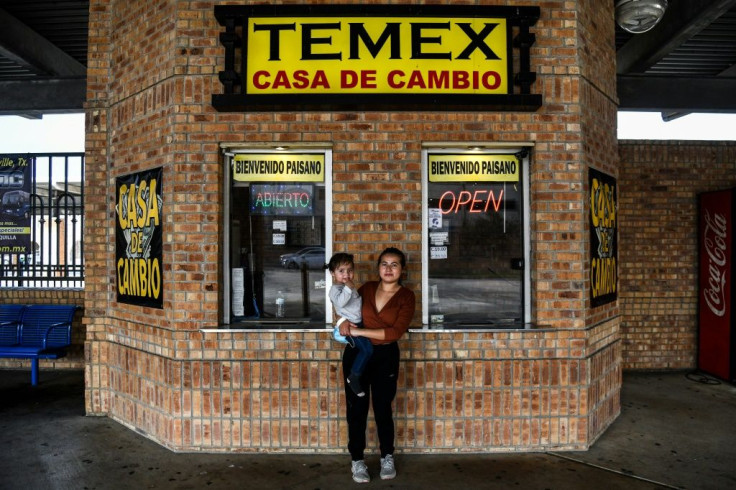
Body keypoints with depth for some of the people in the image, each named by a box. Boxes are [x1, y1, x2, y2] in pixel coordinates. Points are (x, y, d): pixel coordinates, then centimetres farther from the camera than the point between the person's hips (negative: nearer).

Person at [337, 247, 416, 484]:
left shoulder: (406, 296, -7)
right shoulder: (367, 287, 2)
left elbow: (395, 332, -17)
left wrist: (359, 331, -18)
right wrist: (346, 321, -5)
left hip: (385, 357, -2)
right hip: (356, 353, 2)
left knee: (383, 409, 7)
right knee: (357, 408, 5)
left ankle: (387, 458, 29)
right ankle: (357, 460, 21)